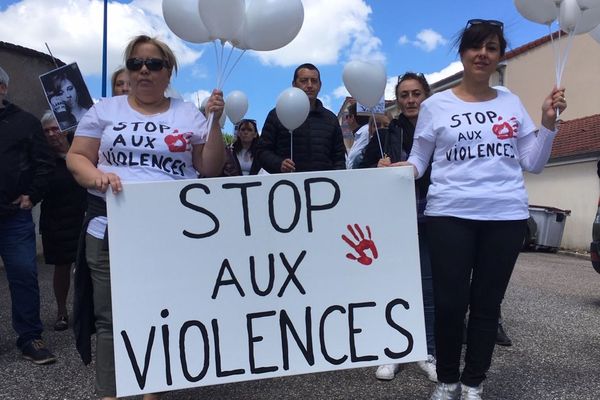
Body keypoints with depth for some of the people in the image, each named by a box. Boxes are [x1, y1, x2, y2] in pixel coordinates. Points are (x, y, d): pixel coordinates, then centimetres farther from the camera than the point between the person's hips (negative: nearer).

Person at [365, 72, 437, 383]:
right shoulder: (385, 131, 6)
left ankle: (429, 353, 20)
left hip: (428, 219, 0)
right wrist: (379, 170, -14)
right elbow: (364, 170, 5)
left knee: (429, 286, 5)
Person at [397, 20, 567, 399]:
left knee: (488, 302, 7)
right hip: (450, 214, -2)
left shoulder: (512, 102, 12)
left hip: (507, 215, 3)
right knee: (450, 301, -3)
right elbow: (418, 160, 4)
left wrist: (548, 122, -1)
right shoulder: (436, 105, 5)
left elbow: (533, 163, 12)